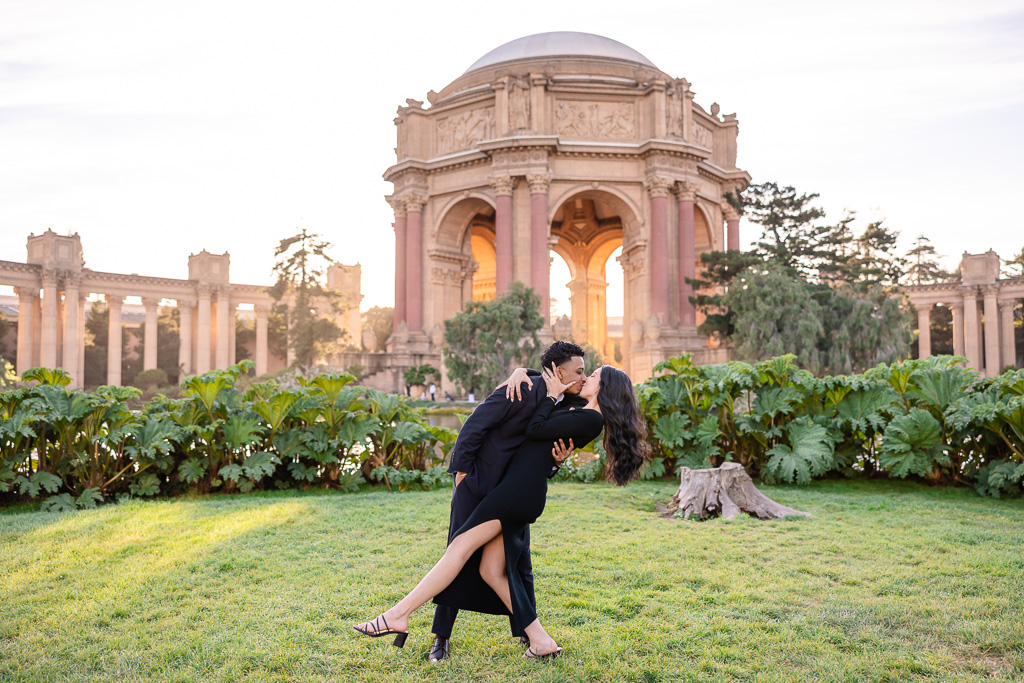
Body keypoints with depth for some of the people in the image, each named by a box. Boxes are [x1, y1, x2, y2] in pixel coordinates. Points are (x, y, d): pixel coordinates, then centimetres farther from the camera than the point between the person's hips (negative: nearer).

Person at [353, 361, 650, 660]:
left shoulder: (590, 418, -6)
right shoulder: (579, 413, 23)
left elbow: (535, 429, -10)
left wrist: (552, 394, 2)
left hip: (522, 487, -10)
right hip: (519, 488, 10)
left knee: (461, 547, -13)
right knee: (492, 571, 4)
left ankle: (398, 616, -13)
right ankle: (541, 641, 6)